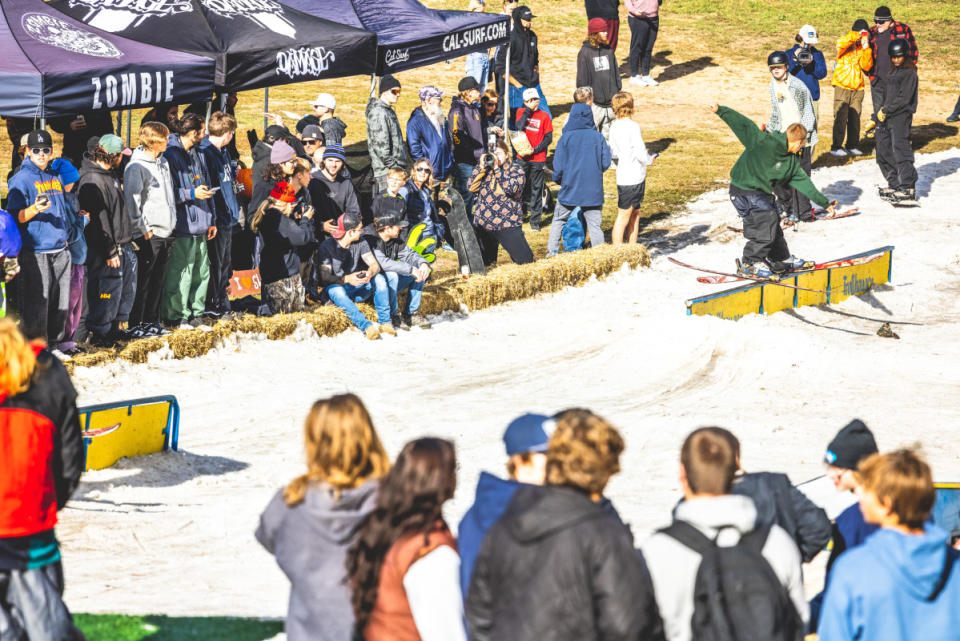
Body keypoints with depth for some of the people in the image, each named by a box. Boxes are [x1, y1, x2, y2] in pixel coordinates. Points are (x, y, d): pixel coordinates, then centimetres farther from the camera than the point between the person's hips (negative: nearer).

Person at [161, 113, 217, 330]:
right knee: (181, 272, -7)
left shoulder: (198, 153, 16)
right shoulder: (171, 155, -12)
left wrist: (211, 220, 21)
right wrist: (192, 194, -18)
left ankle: (195, 313, 21)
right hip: (182, 225, -9)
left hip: (199, 226, 9)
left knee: (202, 271, 11)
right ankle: (176, 316, 2)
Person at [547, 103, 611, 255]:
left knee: (559, 220, 17)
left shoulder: (566, 137, -8)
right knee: (595, 225, 5)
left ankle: (552, 251, 14)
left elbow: (558, 166, -8)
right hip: (593, 191, 1)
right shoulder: (598, 137, -4)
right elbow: (605, 163, -2)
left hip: (569, 189, -1)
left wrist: (557, 179, 12)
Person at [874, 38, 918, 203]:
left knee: (900, 149, -15)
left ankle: (908, 188, -18)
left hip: (901, 116, -8)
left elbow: (903, 98, -13)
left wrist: (886, 110, -11)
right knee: (883, 152, 9)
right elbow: (880, 89, 16)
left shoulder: (909, 73, -7)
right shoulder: (889, 71, 16)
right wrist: (879, 108, 0)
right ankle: (894, 185, 19)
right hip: (884, 116, 8)